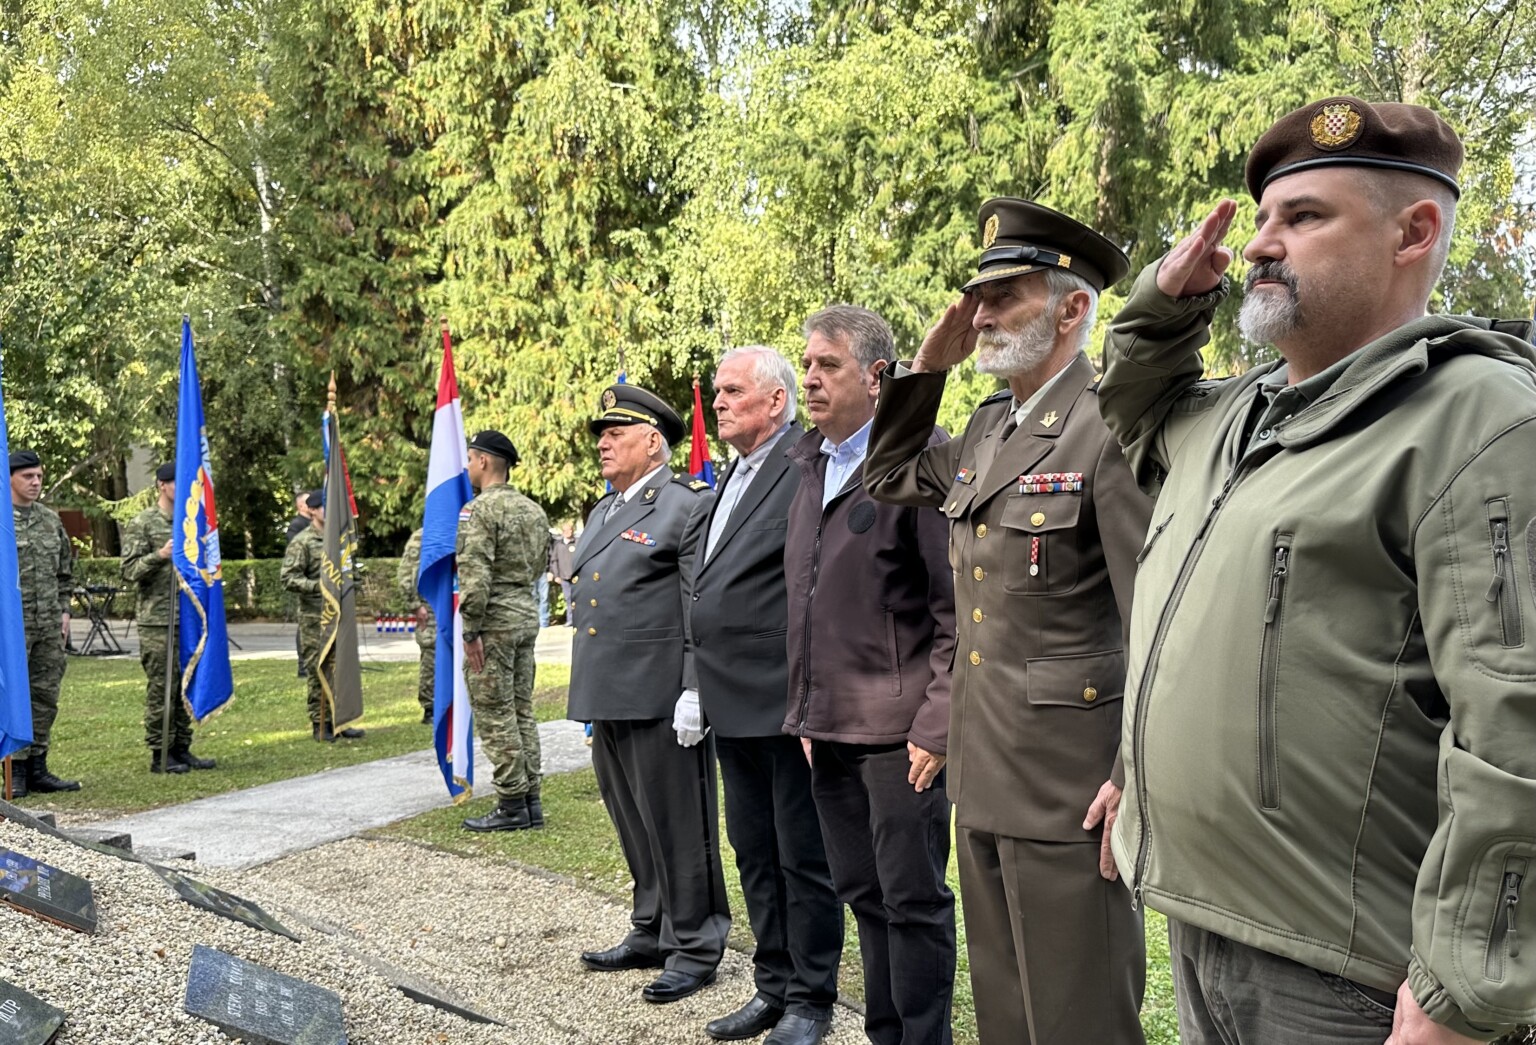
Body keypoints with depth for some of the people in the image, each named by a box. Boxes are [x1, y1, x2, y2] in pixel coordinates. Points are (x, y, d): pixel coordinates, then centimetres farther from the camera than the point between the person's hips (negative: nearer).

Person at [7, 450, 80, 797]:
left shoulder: (51, 519, 13)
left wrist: (64, 611, 11)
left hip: (50, 625, 5)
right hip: (13, 626, -5)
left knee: (45, 697, 8)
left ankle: (38, 768, 16)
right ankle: (16, 772, 5)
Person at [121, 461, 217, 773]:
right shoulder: (142, 523, -3)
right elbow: (129, 571, -8)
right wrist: (159, 556, -21)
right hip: (156, 620, -6)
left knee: (185, 686, 9)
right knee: (160, 688, -3)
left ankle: (182, 748, 16)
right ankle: (159, 754, 4)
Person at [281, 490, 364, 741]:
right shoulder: (302, 543, -7)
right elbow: (288, 579, -13)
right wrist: (320, 586, -21)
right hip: (314, 619, -6)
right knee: (318, 673, -1)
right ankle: (319, 725, 7)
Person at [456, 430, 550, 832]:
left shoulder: (479, 509, -13)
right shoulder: (534, 510, 13)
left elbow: (475, 573, -20)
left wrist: (471, 631, -18)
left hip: (494, 619, -8)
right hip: (528, 614, 8)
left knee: (495, 715, -1)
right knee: (521, 710, 12)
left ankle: (512, 806, 2)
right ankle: (531, 802, 16)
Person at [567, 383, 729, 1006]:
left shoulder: (689, 505, -8)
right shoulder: (601, 513, 19)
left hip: (659, 699, -9)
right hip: (607, 699, 9)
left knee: (677, 826, 1)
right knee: (634, 825, 18)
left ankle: (694, 947, 14)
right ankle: (651, 934, 31)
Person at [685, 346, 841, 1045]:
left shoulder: (808, 466, -13)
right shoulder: (733, 475, 16)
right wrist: (700, 686, 17)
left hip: (787, 701, -9)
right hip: (734, 705, 9)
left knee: (804, 858, 5)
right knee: (755, 855, 18)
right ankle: (773, 986, 32)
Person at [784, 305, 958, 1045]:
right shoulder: (811, 468, 14)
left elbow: (958, 608, -13)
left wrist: (935, 726, -16)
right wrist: (805, 713, 15)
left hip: (898, 730, -7)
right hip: (831, 729, 7)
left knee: (913, 899, 3)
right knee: (864, 895, 16)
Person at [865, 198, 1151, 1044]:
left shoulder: (1113, 427, -15)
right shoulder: (987, 427, 11)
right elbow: (891, 480, 24)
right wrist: (928, 362, 12)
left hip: (1069, 784, -8)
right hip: (983, 777, 9)